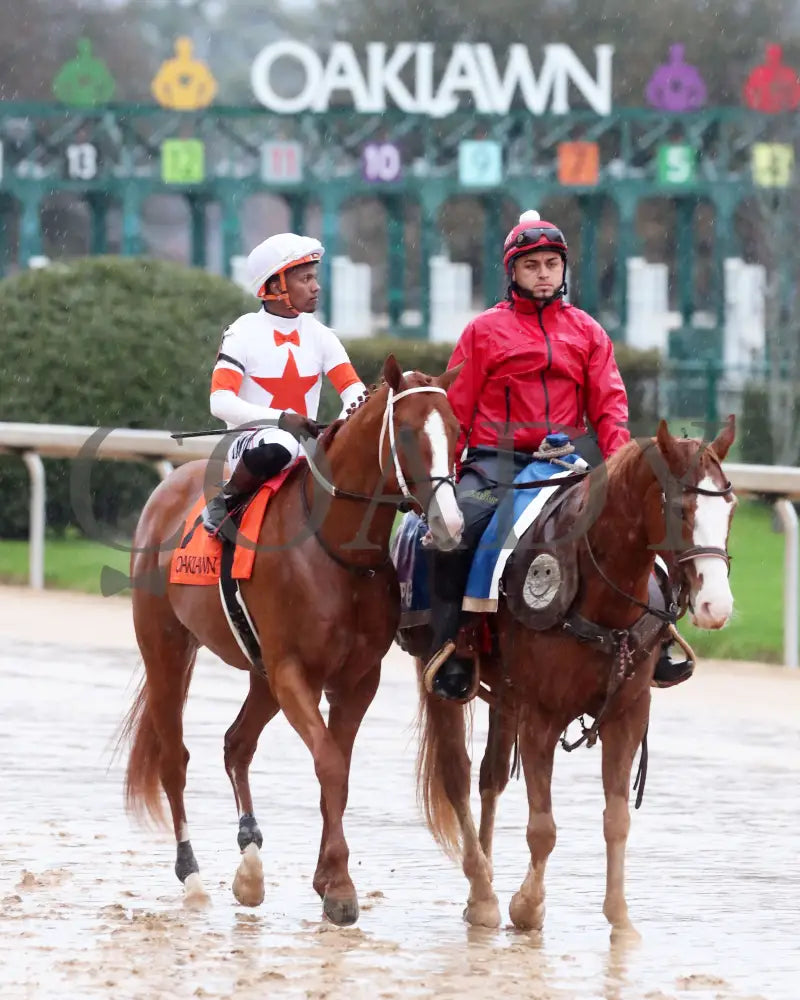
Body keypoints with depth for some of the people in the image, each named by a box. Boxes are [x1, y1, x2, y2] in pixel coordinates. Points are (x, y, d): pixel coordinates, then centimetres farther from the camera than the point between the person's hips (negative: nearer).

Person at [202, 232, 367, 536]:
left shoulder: (319, 336, 8)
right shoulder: (243, 333, -6)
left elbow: (353, 389, -2)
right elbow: (220, 402, -18)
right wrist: (280, 419, -32)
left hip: (306, 446, 5)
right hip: (249, 444, -5)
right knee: (279, 444, -39)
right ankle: (225, 501, -15)